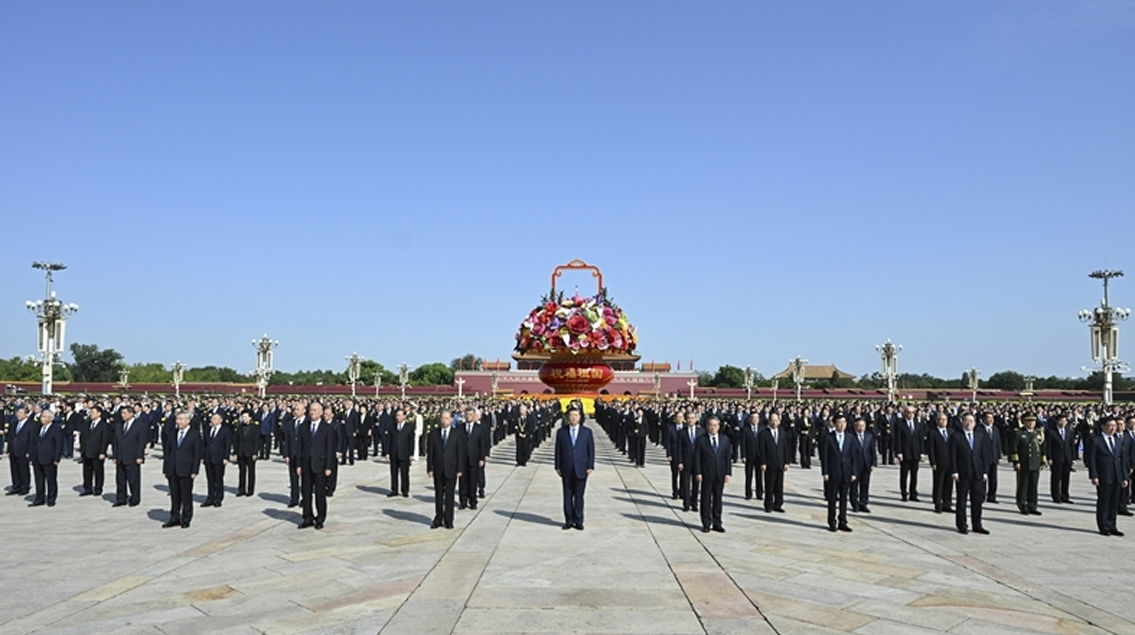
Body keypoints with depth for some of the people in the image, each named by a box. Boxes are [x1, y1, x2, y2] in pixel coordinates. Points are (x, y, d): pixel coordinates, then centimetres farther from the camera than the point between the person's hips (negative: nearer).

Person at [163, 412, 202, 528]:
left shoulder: (195, 434, -3)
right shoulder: (172, 433, 12)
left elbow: (197, 454, -6)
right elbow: (167, 452, 13)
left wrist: (194, 471, -11)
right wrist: (166, 469, 7)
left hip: (186, 471, -4)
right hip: (172, 470, 5)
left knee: (186, 496, 2)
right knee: (174, 496, 10)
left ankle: (186, 520, 11)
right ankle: (174, 518, 19)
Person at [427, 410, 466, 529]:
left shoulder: (458, 434, -1)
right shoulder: (434, 433, 3)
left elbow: (461, 452, -2)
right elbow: (430, 451, 3)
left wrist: (460, 469, -6)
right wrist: (430, 468, -3)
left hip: (451, 469, -1)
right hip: (438, 469, 2)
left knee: (449, 495, 4)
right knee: (438, 495, 7)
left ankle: (448, 520, 12)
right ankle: (438, 519, 16)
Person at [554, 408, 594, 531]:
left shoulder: (587, 432, 3)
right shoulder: (561, 432, 4)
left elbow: (591, 450, 3)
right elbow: (558, 451, 5)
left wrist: (590, 466, -3)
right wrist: (558, 467, 1)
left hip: (581, 469, -1)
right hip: (566, 470, 1)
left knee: (579, 496, 3)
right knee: (567, 496, 5)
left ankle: (578, 521, 12)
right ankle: (569, 520, 14)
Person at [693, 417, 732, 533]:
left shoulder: (725, 439, 6)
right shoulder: (701, 440, -3)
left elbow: (728, 456, 6)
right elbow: (697, 457, -5)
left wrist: (728, 473, -1)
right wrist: (698, 473, -11)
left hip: (720, 475, 3)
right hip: (706, 475, -3)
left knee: (718, 499, 9)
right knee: (706, 499, 3)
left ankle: (717, 523, 18)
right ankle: (706, 524, 11)